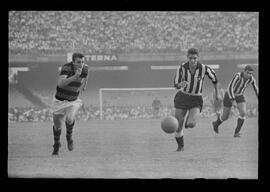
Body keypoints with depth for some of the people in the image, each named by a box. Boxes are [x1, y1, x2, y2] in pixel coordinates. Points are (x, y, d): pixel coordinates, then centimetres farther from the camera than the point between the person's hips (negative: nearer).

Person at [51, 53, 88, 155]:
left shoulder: (85, 68, -10)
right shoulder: (66, 67, -26)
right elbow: (60, 84, -42)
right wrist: (74, 77, -50)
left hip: (73, 101, 2)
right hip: (60, 100, -2)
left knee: (69, 119, -24)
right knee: (57, 125, 7)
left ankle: (69, 136, 8)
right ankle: (56, 144, 37)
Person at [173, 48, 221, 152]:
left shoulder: (203, 68, -16)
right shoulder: (181, 68, -15)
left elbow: (214, 77, 4)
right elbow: (176, 85, -18)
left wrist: (217, 93, 11)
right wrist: (181, 84, -43)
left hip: (196, 100, -1)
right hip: (182, 97, 1)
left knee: (191, 124, -24)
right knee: (178, 126, -1)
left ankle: (190, 120, 16)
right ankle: (180, 146, 27)